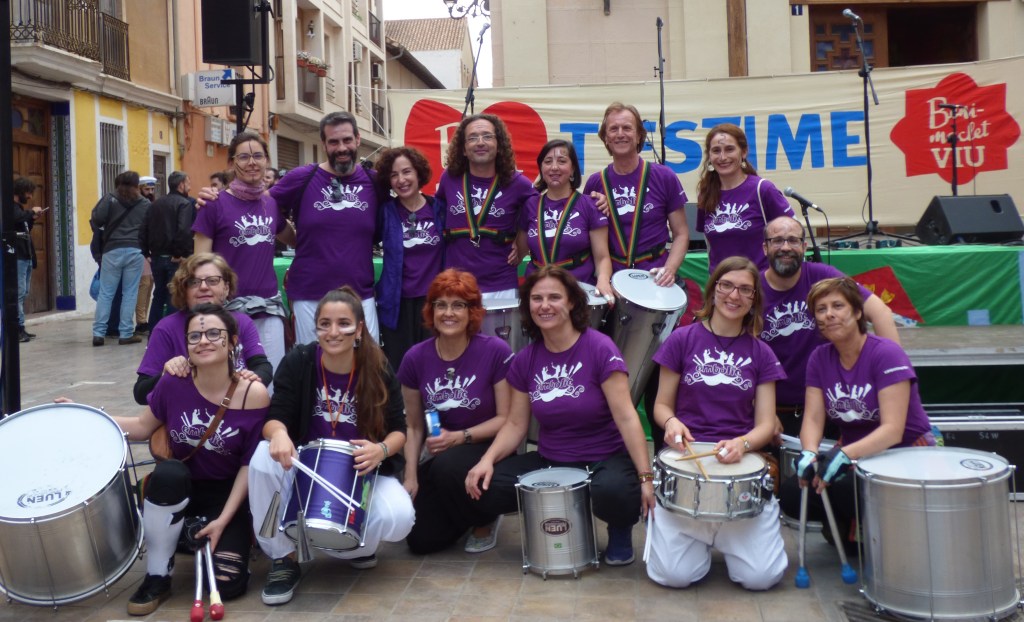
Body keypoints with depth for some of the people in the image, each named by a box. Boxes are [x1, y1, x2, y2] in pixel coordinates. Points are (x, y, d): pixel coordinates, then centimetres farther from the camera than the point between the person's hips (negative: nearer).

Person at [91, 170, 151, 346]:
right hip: (135, 251, 1)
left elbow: (96, 219, -4)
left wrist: (100, 232, 13)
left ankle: (98, 333, 3)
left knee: (105, 293, 5)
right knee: (130, 293, 4)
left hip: (112, 250, 0)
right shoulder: (146, 204, 11)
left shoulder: (110, 199, 5)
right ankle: (126, 334, 3)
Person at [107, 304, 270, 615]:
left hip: (227, 493, -2)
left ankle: (231, 536, 19)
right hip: (179, 486, 2)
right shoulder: (173, 383, -12)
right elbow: (143, 427, 5)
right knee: (166, 472, -36)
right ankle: (157, 577, -15)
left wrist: (223, 520, -18)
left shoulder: (253, 394, -19)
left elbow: (250, 465, -13)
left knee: (227, 584, -18)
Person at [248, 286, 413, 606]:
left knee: (399, 518, -30)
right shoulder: (297, 362, -11)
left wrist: (382, 449, -32)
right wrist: (278, 433, -40)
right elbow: (275, 417, -15)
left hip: (363, 471, -1)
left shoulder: (379, 370, -12)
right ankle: (284, 558, -13)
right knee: (264, 457, -32)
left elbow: (398, 430, -8)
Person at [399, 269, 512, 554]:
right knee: (420, 539, -10)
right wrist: (411, 476, -6)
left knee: (447, 467, -36)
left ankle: (484, 520, -3)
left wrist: (460, 437, -22)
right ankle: (465, 511, 25)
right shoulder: (416, 358, -3)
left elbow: (506, 418, -10)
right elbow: (414, 426, 5)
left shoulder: (495, 351, -14)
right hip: (440, 456, 4)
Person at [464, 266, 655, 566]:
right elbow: (516, 424, 5)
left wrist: (646, 476, -23)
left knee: (613, 492, -38)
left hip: (605, 459, -4)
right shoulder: (525, 360, 3)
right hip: (549, 462, 5)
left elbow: (626, 417, -17)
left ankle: (620, 530, 1)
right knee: (485, 490, -16)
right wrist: (488, 459, -13)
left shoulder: (599, 348, -12)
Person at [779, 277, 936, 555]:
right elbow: (812, 418, -7)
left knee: (845, 488, -34)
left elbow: (893, 429, -26)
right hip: (856, 456, 6)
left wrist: (845, 454, -41)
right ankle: (852, 524, 9)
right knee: (791, 493, -17)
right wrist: (809, 453, -30)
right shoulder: (819, 358, 0)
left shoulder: (886, 354, -18)